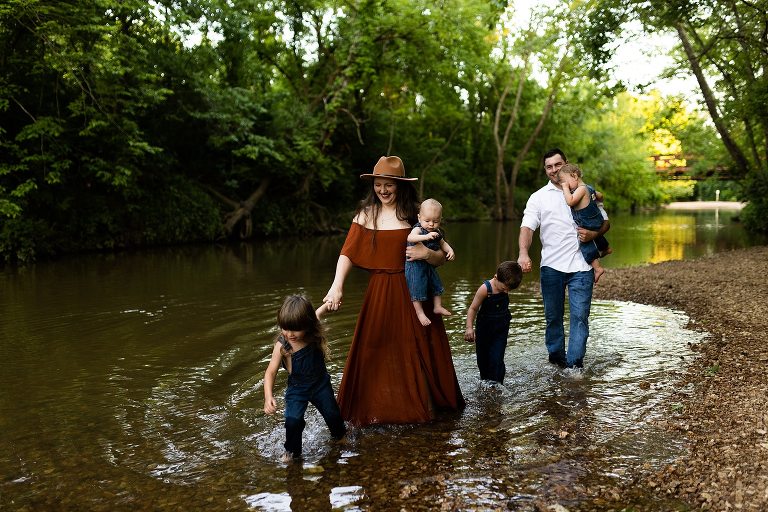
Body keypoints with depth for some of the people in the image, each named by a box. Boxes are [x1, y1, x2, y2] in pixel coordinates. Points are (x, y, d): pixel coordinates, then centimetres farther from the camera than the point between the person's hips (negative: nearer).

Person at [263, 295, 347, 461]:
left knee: (332, 414, 14)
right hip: (297, 388, -3)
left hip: (321, 383, 3)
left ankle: (340, 435, 48)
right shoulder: (282, 345, -27)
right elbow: (271, 372, -26)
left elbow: (318, 313, 6)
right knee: (293, 420, -19)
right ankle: (292, 451, 9)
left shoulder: (314, 334, -17)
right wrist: (268, 396, -38)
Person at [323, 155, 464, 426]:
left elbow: (441, 258, 4)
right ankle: (376, 406, 21)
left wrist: (427, 253, -18)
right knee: (376, 351, 4)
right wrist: (337, 286, -21)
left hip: (412, 291, 0)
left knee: (416, 350, 9)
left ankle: (418, 402, 29)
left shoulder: (415, 214, 2)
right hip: (379, 291, 0)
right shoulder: (366, 214, 1)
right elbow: (347, 253, -7)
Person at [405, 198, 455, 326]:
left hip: (429, 265, 8)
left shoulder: (437, 233, 3)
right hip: (415, 265, -8)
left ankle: (437, 306, 31)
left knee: (437, 284, 16)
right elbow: (410, 238, -40)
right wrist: (426, 236, -52)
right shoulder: (418, 229, -19)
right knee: (417, 288, -5)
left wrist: (450, 250, -1)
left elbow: (443, 243, 20)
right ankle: (419, 312, 5)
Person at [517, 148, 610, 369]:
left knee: (580, 315, -5)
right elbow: (527, 227, -6)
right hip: (551, 266, 0)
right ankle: (556, 356, 27)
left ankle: (574, 364, -1)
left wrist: (594, 233, -10)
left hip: (581, 266, 0)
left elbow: (605, 222, 14)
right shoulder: (538, 197, 7)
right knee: (553, 316, 10)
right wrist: (523, 253, -25)